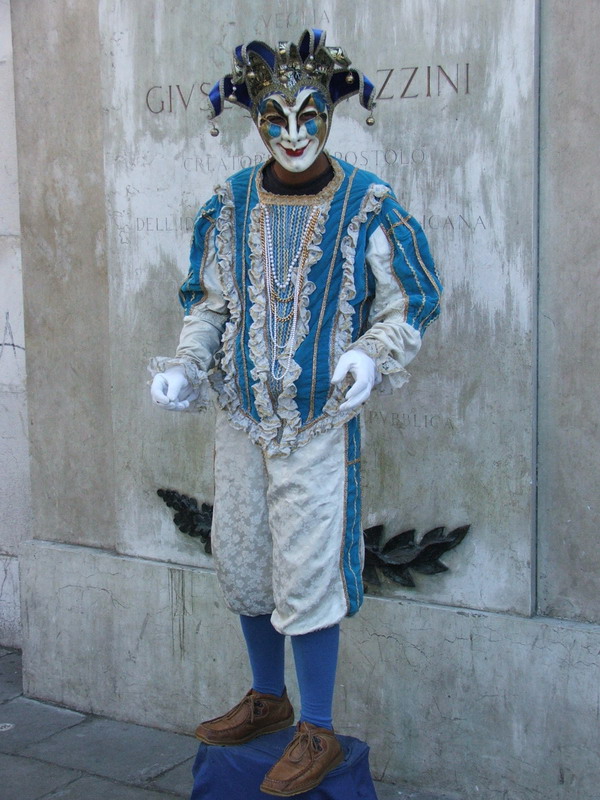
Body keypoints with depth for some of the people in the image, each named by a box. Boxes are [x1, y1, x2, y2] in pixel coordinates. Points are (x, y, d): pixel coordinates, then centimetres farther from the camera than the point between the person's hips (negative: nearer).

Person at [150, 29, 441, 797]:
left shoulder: (367, 207, -9)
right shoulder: (230, 205, 2)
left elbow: (408, 305, -2)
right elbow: (209, 302, 10)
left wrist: (371, 358, -20)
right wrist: (186, 367, -6)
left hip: (319, 421, -5)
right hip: (241, 416, 5)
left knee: (306, 573, -3)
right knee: (241, 560, 15)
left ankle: (318, 733, 14)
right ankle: (268, 699, 36)